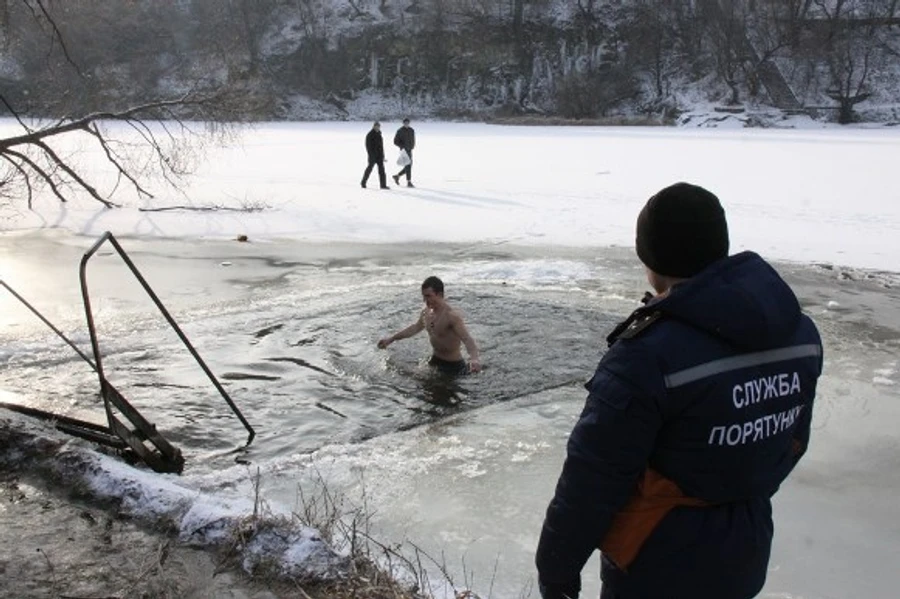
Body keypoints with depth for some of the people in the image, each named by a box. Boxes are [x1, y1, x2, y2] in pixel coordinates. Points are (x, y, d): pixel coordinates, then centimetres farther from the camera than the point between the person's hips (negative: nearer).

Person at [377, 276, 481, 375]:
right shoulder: (426, 312, -4)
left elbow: (467, 339, -39)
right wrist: (391, 339, 20)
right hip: (434, 360, 8)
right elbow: (416, 327, 17)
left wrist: (474, 359, -59)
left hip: (453, 365, -7)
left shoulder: (451, 315, -28)